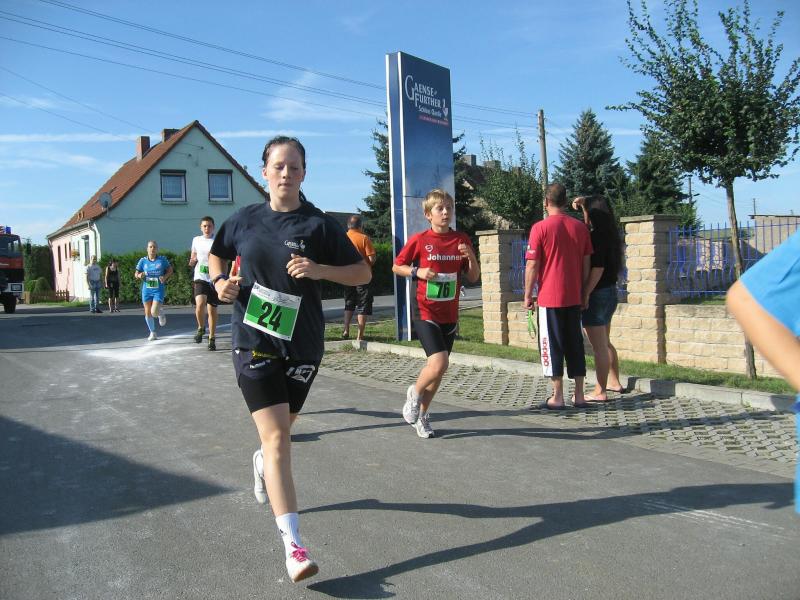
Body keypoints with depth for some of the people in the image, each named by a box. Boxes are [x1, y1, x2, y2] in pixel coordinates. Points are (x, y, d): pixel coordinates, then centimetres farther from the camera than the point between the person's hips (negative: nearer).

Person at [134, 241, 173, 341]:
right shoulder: (143, 260, 1)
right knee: (147, 313, 6)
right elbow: (136, 274, 9)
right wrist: (139, 275, -14)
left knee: (154, 312, -15)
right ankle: (152, 333, 24)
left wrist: (165, 277, -11)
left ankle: (161, 313, 23)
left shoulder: (162, 259, -3)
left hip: (158, 290, -3)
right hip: (146, 290, 3)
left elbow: (170, 270, 7)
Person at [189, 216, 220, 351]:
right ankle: (201, 328, 5)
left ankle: (212, 338, 20)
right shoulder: (196, 240, 9)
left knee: (212, 309, 5)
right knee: (200, 304, -22)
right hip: (200, 278, 1)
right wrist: (192, 261, 0)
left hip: (214, 279, -1)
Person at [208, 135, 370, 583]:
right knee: (277, 437, -11)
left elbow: (363, 273, -4)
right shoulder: (246, 220, 2)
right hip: (254, 340, -1)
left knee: (282, 427, 20)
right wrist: (220, 282, -2)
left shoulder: (320, 224, -4)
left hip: (303, 343, 1)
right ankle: (294, 546, -10)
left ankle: (262, 460, 58)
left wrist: (318, 269, -20)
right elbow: (217, 255, 20)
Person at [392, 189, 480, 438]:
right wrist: (418, 272, -13)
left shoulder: (462, 240, 3)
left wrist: (471, 257, -12)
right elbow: (396, 267, 4)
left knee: (438, 366, 10)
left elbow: (473, 277, 7)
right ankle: (414, 393, 12)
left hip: (449, 315, 4)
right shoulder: (419, 240, -6)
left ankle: (422, 415, 30)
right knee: (440, 363, -19)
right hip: (425, 312, -4)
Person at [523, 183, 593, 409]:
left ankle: (557, 398, 5)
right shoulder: (580, 227, 5)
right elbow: (586, 264, 9)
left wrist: (528, 296, -2)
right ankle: (579, 396, 15)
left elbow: (532, 265, -10)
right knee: (575, 344, 11)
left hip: (549, 298, -4)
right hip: (574, 298, 5)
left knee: (552, 345, 3)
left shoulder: (540, 228, -9)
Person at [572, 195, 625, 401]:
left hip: (597, 294, -10)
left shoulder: (595, 237, -18)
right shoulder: (609, 235, 9)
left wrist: (585, 294, -20)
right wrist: (584, 202, 16)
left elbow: (597, 268, -24)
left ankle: (600, 392, 5)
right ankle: (614, 382, 33)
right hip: (610, 292, 10)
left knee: (598, 347, -2)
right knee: (605, 343, 22)